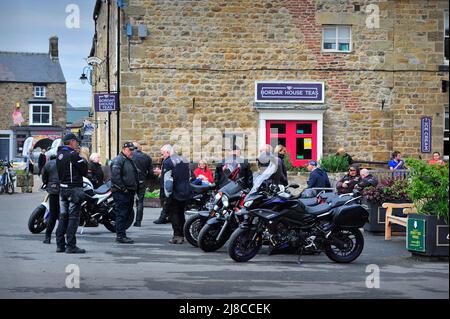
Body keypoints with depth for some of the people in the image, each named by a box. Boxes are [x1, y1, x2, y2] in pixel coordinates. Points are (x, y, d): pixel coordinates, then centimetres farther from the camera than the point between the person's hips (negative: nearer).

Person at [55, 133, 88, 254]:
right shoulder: (73, 154, -14)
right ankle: (70, 246, -7)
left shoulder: (59, 154, 11)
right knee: (73, 217, -5)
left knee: (63, 216, 12)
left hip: (62, 188, 8)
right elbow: (84, 170, -13)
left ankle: (60, 245, 14)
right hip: (74, 188, -8)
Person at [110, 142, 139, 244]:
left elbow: (135, 176, 30)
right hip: (121, 193, -10)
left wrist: (135, 188, 19)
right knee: (121, 214, -8)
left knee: (127, 213, 13)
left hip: (129, 192, 10)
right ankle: (120, 236, -7)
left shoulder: (130, 161, 20)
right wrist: (123, 188, -21)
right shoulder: (118, 160, -12)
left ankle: (121, 235, 20)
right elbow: (115, 176, -22)